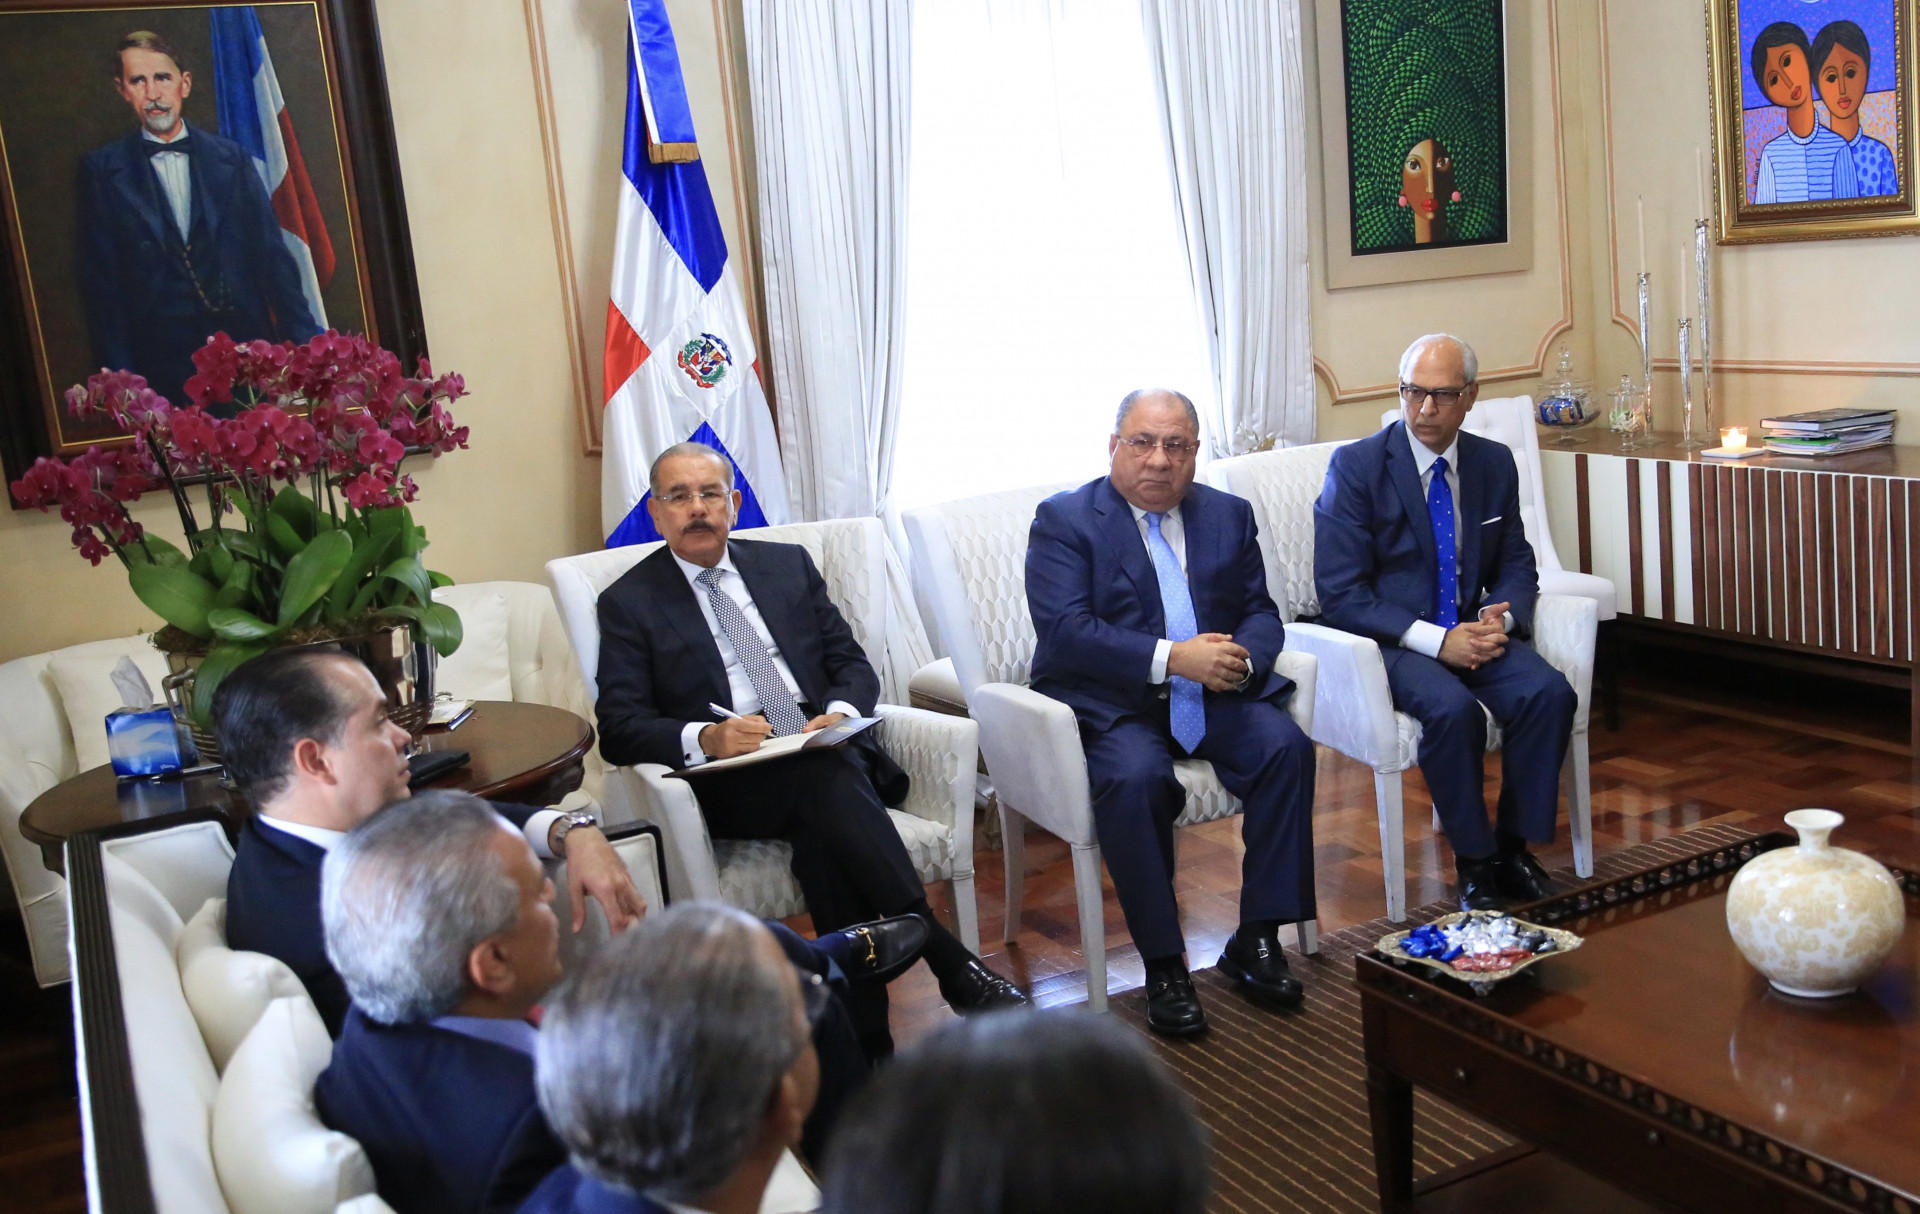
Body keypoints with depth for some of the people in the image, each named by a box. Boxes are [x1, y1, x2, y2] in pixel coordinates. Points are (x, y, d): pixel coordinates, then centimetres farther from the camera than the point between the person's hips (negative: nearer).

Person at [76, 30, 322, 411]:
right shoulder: (101, 169, 5)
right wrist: (120, 380, -4)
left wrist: (304, 348, -1)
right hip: (162, 363, -1)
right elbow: (101, 283, 4)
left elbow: (272, 257, 7)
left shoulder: (231, 158, 10)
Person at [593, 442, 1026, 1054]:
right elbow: (618, 727, -1)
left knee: (824, 833, -33)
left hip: (828, 755, 3)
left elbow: (852, 663, 16)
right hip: (730, 786, -3)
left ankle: (868, 1041, -31)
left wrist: (840, 712, -9)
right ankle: (948, 959, -34)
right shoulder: (629, 603, 9)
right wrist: (704, 738, -21)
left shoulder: (788, 564, 19)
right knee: (830, 779, -34)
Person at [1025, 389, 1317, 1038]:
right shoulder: (1063, 519, -1)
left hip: (1215, 694, 4)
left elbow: (1261, 613, 12)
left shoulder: (1229, 515, 15)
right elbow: (1064, 630, -14)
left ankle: (1255, 940, -10)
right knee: (1135, 777, -33)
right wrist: (1172, 658, -23)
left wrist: (1241, 657, -13)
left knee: (1285, 745, -22)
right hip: (1108, 704, -4)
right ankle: (1163, 965, -18)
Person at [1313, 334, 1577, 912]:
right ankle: (1474, 862, -12)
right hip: (1392, 640, -4)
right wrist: (1437, 640, -21)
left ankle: (1514, 845, -4)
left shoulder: (1495, 464, 7)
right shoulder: (1356, 466, -8)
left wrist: (1501, 617, -10)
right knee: (1453, 709, -33)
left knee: (1549, 692, -23)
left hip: (1473, 631, 5)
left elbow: (1517, 566, 15)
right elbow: (1339, 593, -13)